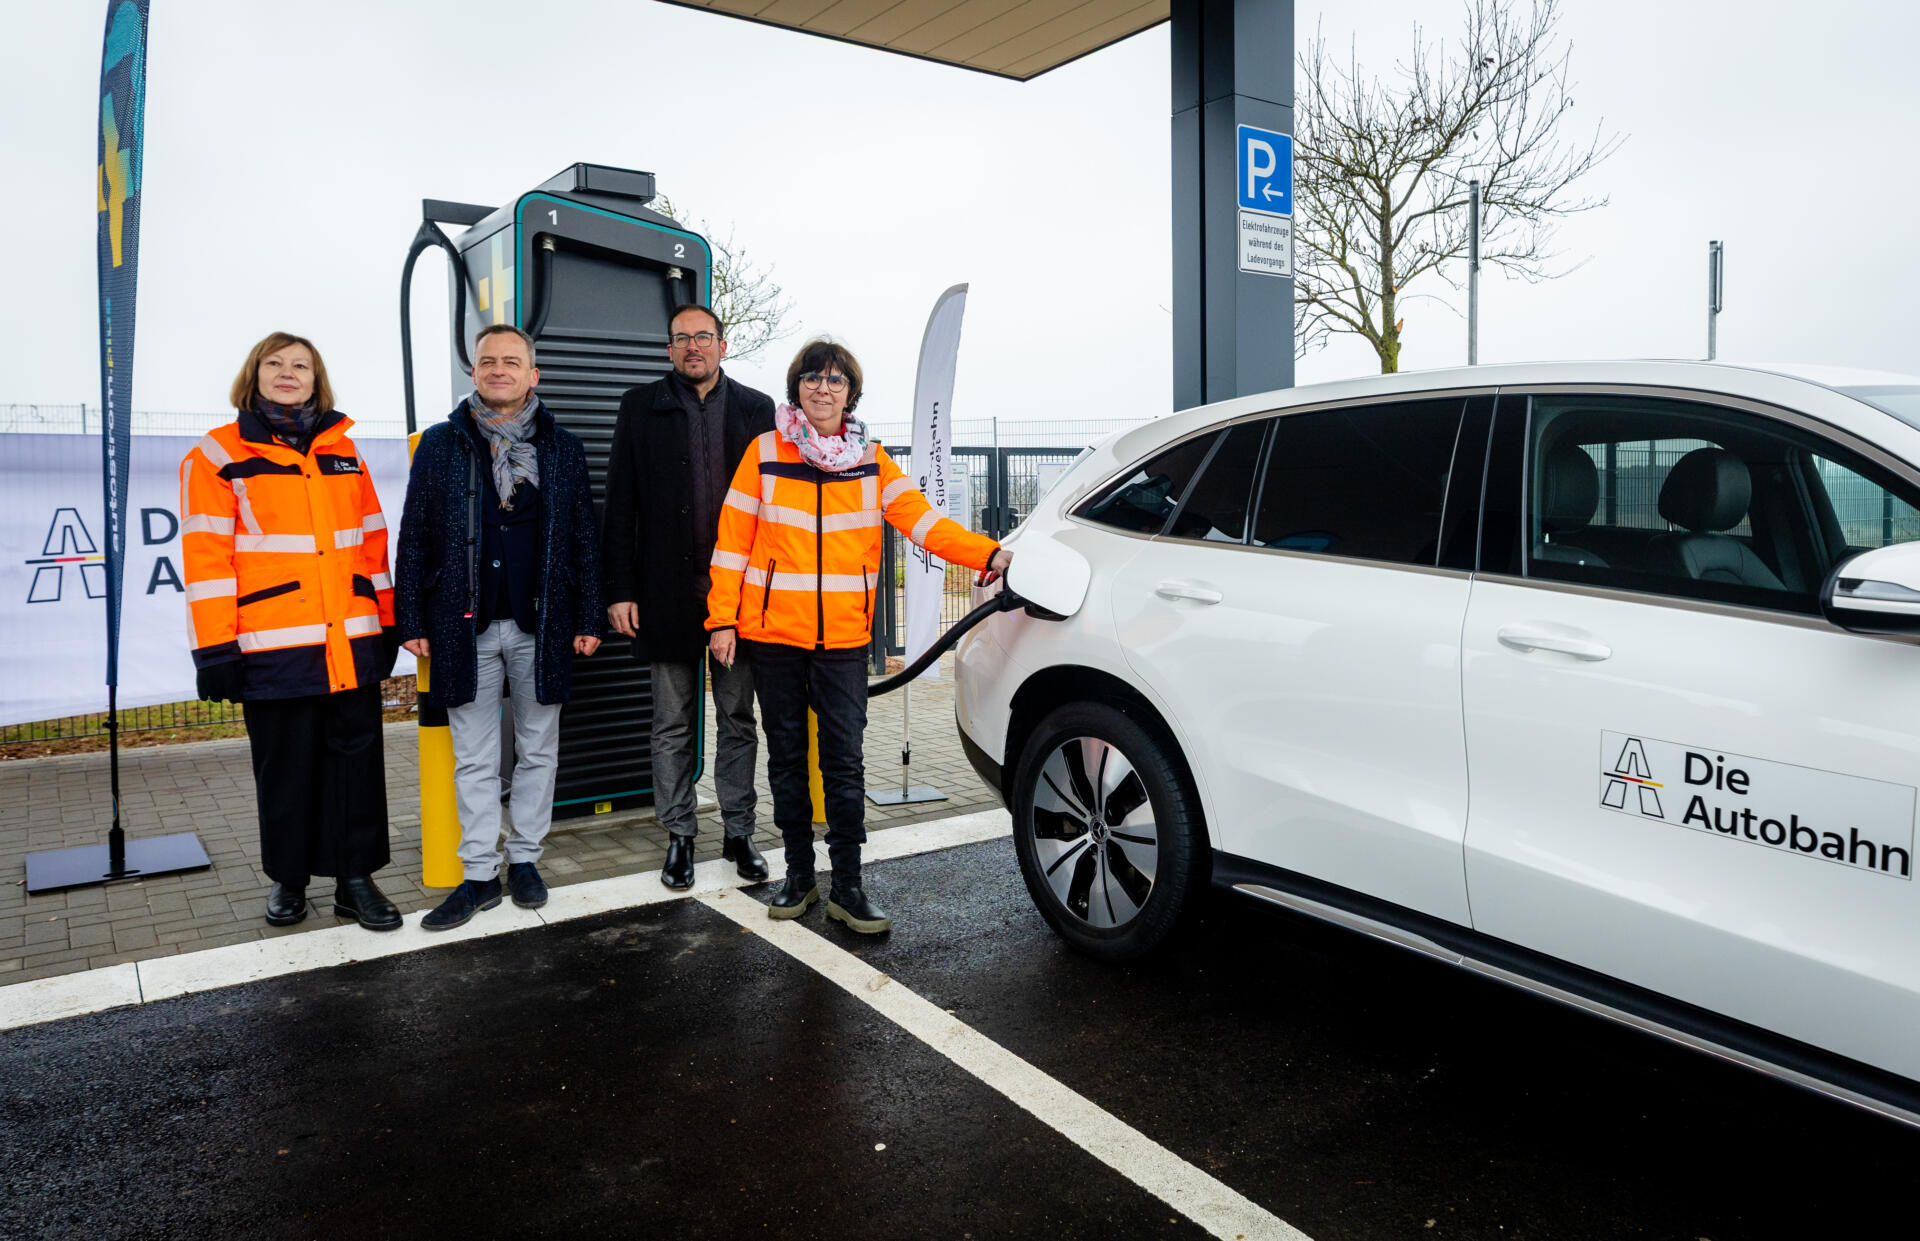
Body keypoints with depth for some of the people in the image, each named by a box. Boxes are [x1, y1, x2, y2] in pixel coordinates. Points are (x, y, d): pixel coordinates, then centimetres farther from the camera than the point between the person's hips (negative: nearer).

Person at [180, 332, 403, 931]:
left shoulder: (342, 451, 14)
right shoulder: (217, 456, 3)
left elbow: (372, 542, 14)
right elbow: (206, 558, -3)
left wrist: (386, 623, 11)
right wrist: (215, 649, -8)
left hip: (352, 643, 3)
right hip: (275, 648, -3)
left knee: (356, 755, 5)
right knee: (285, 765, 7)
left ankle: (355, 879, 16)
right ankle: (288, 878, 24)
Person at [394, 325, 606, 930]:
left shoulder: (563, 447, 6)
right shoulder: (441, 444, 5)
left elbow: (583, 537, 6)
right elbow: (414, 538, 5)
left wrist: (588, 618, 1)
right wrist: (413, 620, 0)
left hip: (541, 624, 0)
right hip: (465, 625, 0)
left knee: (537, 750, 10)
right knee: (474, 759, 6)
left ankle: (525, 858, 24)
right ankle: (480, 874, 16)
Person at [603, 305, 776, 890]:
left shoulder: (756, 409, 7)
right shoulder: (641, 407, 5)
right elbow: (620, 505, 3)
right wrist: (620, 590, -4)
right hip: (669, 591, 0)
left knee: (738, 720, 9)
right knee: (673, 725, 8)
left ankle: (738, 833, 21)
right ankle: (679, 837, 20)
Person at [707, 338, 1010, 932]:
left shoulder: (872, 459, 7)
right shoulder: (765, 452, 3)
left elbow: (920, 519, -2)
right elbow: (733, 539, 2)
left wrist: (988, 553, -15)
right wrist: (722, 618, -3)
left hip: (843, 637, 0)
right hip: (772, 633, 0)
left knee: (844, 759, -1)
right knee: (787, 754, 9)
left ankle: (847, 885, 9)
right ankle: (799, 873, 23)